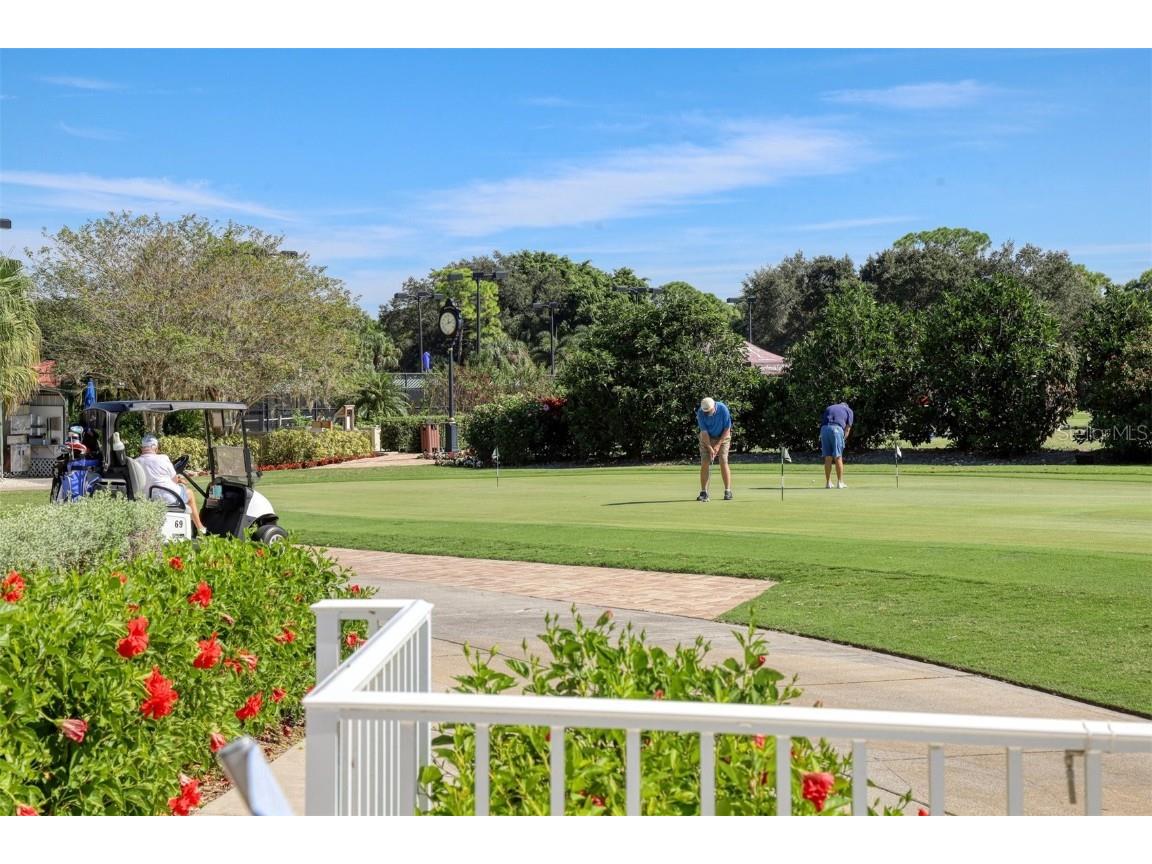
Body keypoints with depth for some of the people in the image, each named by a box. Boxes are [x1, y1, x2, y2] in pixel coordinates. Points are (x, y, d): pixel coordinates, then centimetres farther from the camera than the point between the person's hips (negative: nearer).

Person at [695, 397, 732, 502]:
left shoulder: (723, 409, -24)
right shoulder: (700, 412, -21)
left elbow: (727, 429, -15)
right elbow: (704, 432, -17)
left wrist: (718, 445, -17)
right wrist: (710, 448, -23)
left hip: (722, 437, -1)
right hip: (707, 438, 1)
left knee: (723, 462, -12)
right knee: (704, 464, -8)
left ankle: (728, 491, -9)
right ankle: (704, 492, -4)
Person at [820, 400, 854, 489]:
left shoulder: (829, 408, 32)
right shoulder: (849, 410, 23)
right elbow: (848, 428, 12)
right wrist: (843, 440, 16)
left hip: (824, 429, 3)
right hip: (837, 429, -3)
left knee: (828, 458, 7)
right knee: (838, 458, 2)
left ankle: (828, 483, 8)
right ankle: (840, 483, 3)